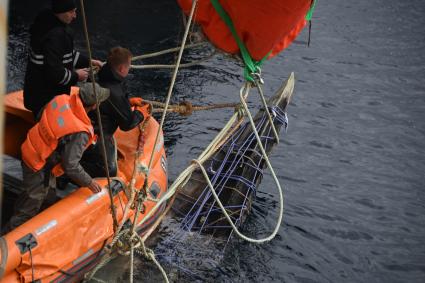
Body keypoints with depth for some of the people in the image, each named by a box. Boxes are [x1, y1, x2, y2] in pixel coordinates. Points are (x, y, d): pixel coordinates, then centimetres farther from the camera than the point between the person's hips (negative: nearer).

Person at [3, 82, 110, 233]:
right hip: (40, 169, -8)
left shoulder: (62, 99, -15)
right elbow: (70, 166, -28)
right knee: (29, 210, 11)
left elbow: (40, 115, 6)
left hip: (30, 151, 8)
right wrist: (89, 182, -13)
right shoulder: (80, 134, -34)